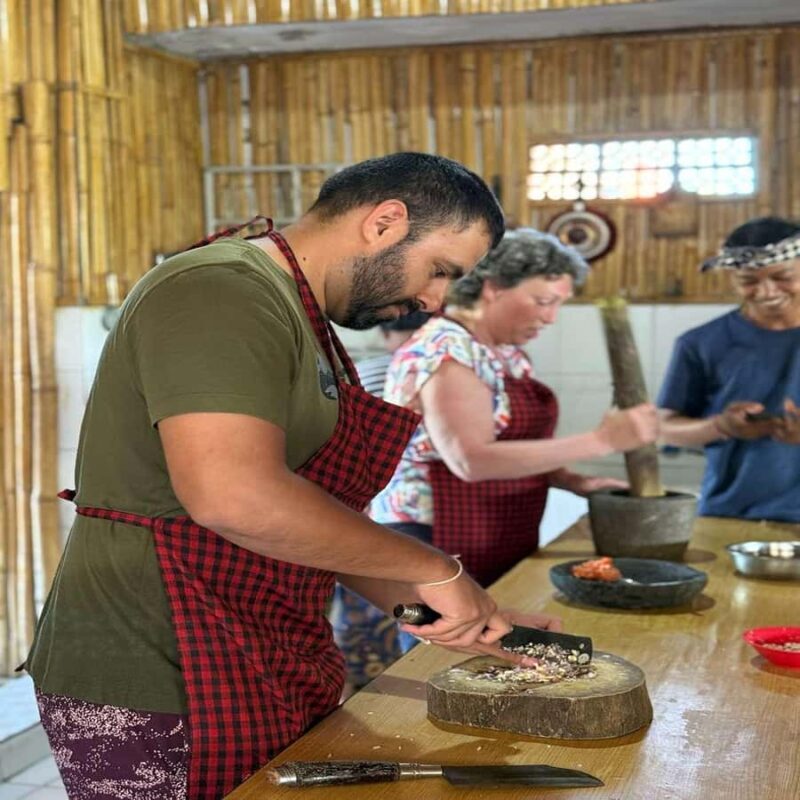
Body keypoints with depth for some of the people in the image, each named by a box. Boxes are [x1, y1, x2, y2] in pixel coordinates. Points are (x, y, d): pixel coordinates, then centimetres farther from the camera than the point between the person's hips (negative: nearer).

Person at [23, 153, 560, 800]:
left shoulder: (304, 321, 16)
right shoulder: (222, 292, -17)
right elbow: (234, 496, -31)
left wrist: (448, 610, 10)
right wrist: (435, 570, -21)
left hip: (260, 684, 10)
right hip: (156, 696, -9)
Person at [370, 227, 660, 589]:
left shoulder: (506, 352, 10)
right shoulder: (446, 351, -18)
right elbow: (472, 460, -30)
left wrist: (572, 481, -4)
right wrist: (602, 440, -29)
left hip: (496, 550, 9)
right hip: (435, 548, -9)